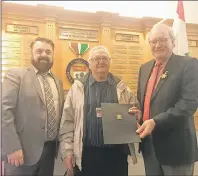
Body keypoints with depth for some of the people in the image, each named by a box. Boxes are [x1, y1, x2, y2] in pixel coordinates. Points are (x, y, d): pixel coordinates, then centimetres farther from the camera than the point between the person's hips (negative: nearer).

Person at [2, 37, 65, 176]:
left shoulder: (57, 81, 11)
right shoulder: (16, 75, -6)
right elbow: (5, 111, -13)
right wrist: (12, 148, -18)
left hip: (50, 148, 6)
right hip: (24, 150, -5)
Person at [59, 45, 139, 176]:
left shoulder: (122, 87, 7)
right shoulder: (78, 88, 2)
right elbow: (67, 121, 0)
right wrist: (67, 151, -3)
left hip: (117, 153, 2)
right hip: (86, 153, -1)